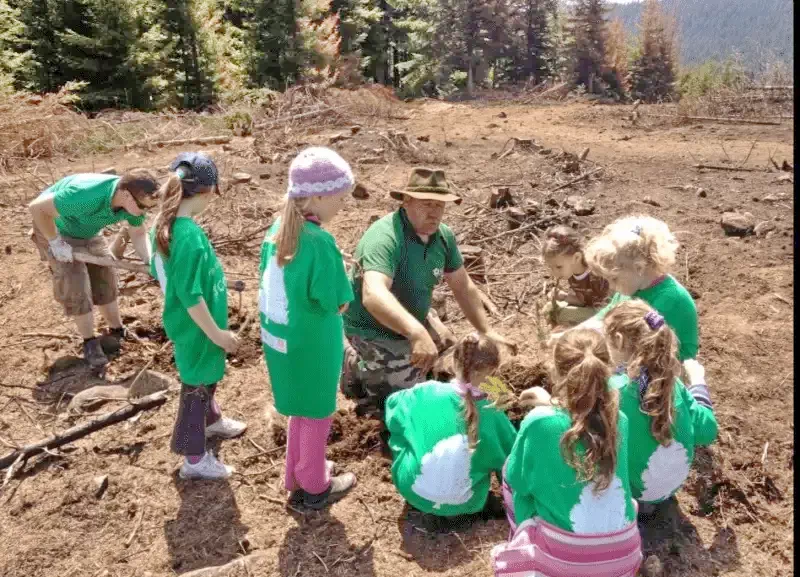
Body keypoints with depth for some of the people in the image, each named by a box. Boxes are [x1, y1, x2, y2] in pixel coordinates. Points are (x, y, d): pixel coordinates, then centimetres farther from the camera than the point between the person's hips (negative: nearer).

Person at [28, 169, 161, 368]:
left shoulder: (134, 201, -25)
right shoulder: (87, 196, -45)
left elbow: (138, 233, -9)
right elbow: (36, 207, -35)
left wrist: (149, 260, -25)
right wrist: (56, 243, -26)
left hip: (88, 231, 6)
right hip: (56, 229, -6)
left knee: (105, 277, 9)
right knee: (76, 285, -8)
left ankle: (118, 332, 26)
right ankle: (90, 343, 9)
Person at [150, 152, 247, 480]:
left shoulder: (163, 225, -4)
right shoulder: (190, 236, -32)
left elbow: (157, 270, 10)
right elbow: (191, 297, -29)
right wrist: (218, 334, -18)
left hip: (185, 324, 9)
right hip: (196, 329, -9)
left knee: (206, 377, 29)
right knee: (197, 385, 8)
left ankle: (212, 421, 54)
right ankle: (194, 459, 26)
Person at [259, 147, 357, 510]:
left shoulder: (277, 228, -2)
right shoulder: (319, 241, -26)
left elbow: (271, 285, 7)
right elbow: (338, 303, -21)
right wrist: (341, 274, -3)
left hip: (280, 339, 7)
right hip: (311, 346, -7)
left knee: (300, 411, 26)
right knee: (317, 414, 15)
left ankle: (296, 477, 43)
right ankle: (314, 487, 34)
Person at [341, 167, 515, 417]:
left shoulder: (443, 235, -6)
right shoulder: (385, 237, -32)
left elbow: (463, 287, 5)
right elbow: (373, 295, -48)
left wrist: (486, 332, 2)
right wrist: (417, 333, -61)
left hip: (411, 325, 8)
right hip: (376, 332, -8)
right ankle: (356, 367, 15)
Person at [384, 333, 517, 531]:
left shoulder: (425, 393, -14)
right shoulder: (492, 416, -13)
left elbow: (392, 402, 7)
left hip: (412, 490, 0)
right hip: (463, 505, 0)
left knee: (400, 426, 20)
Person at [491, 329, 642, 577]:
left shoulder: (538, 423, -18)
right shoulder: (619, 421, -5)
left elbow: (516, 479, 0)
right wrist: (552, 404, 24)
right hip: (624, 556, 4)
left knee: (509, 479, 20)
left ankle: (524, 546, 33)